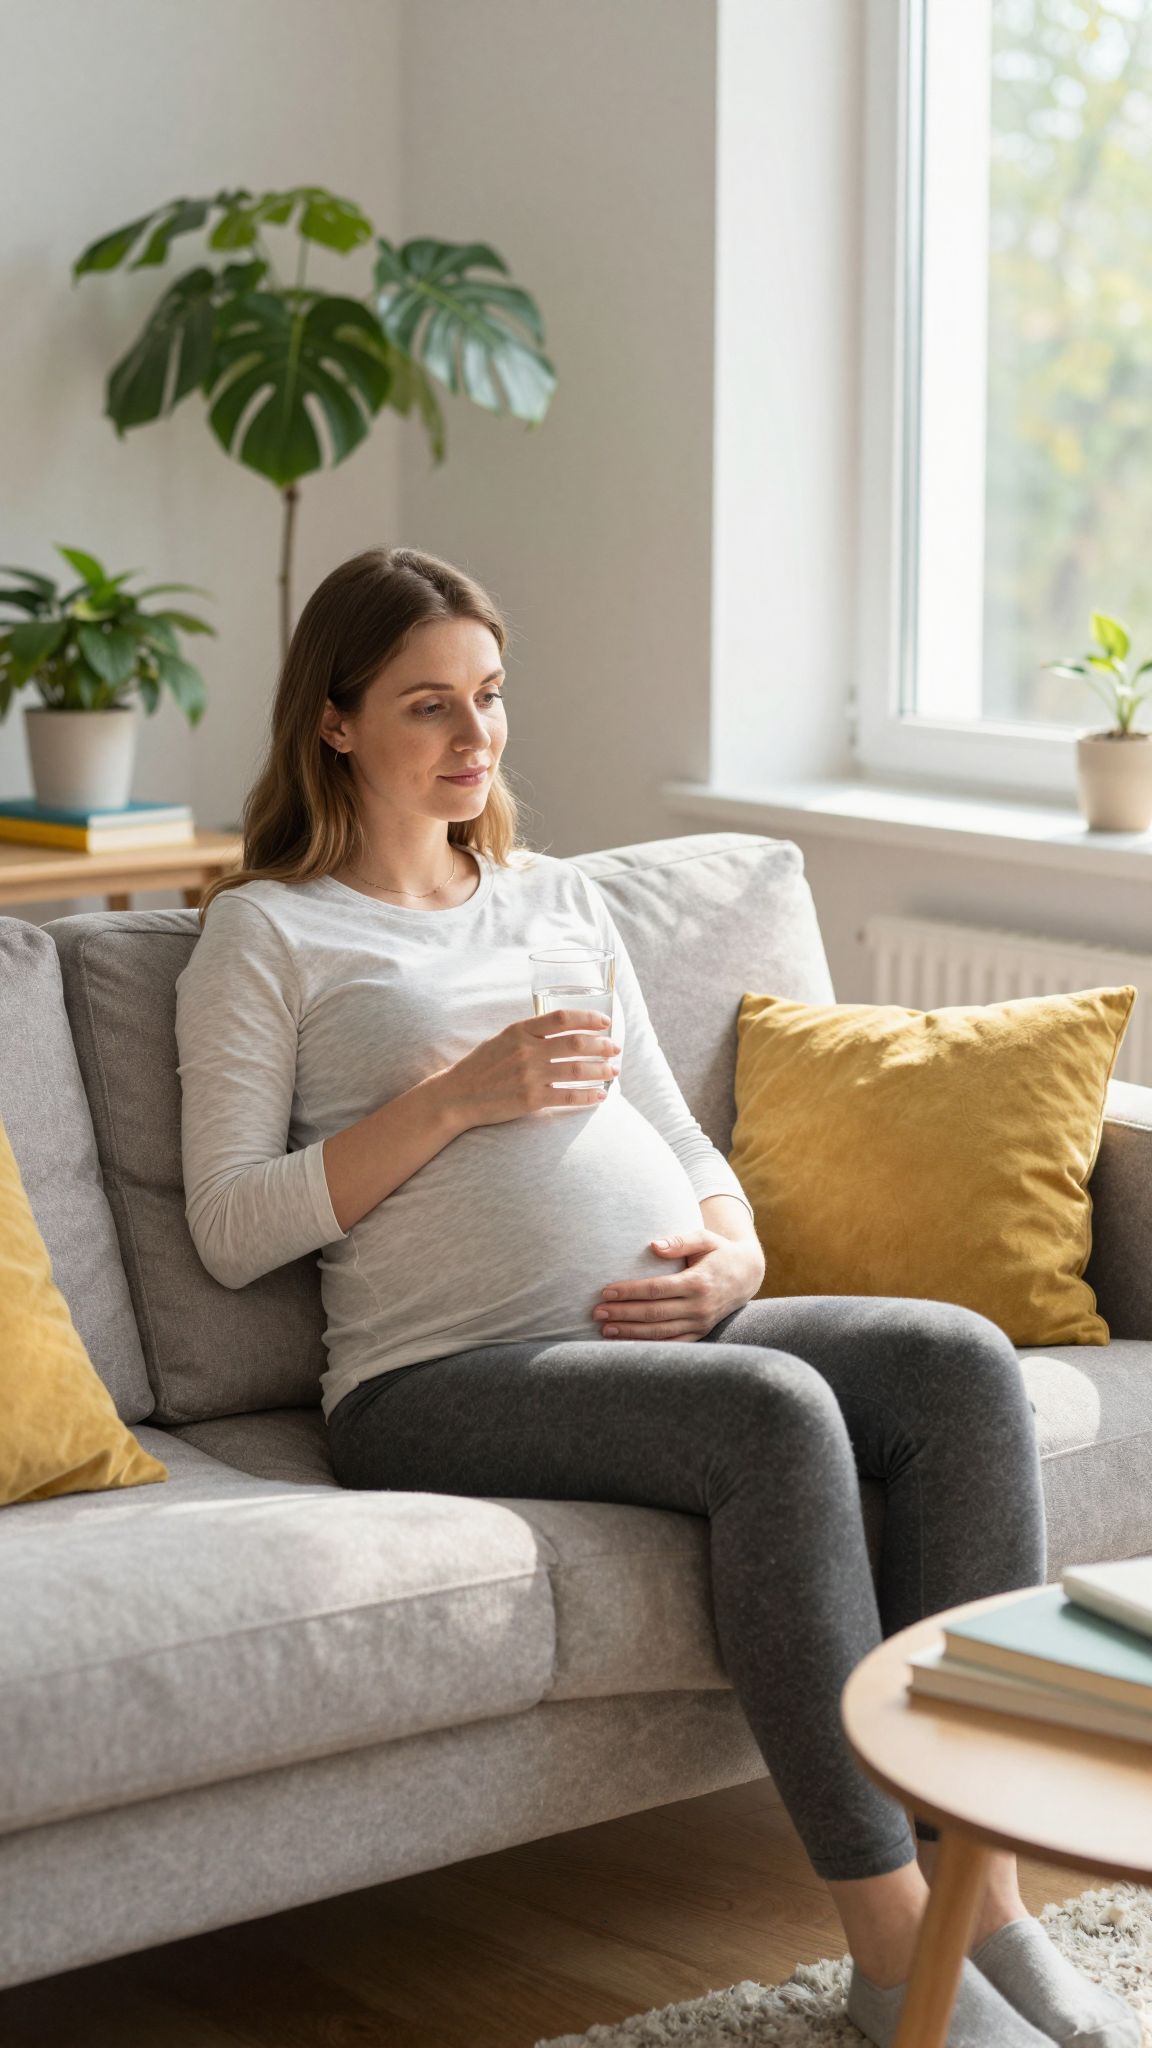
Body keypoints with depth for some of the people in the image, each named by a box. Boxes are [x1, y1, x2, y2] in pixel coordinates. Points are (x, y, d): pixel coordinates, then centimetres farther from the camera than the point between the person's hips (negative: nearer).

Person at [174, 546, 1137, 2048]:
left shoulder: (563, 899, 26)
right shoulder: (267, 933, 7)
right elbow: (231, 1230, -2)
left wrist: (736, 1247, 1)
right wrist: (456, 1095, -9)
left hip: (676, 1326, 6)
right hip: (447, 1377, -6)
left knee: (962, 1359, -23)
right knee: (775, 1411, -34)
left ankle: (983, 1894, -24)